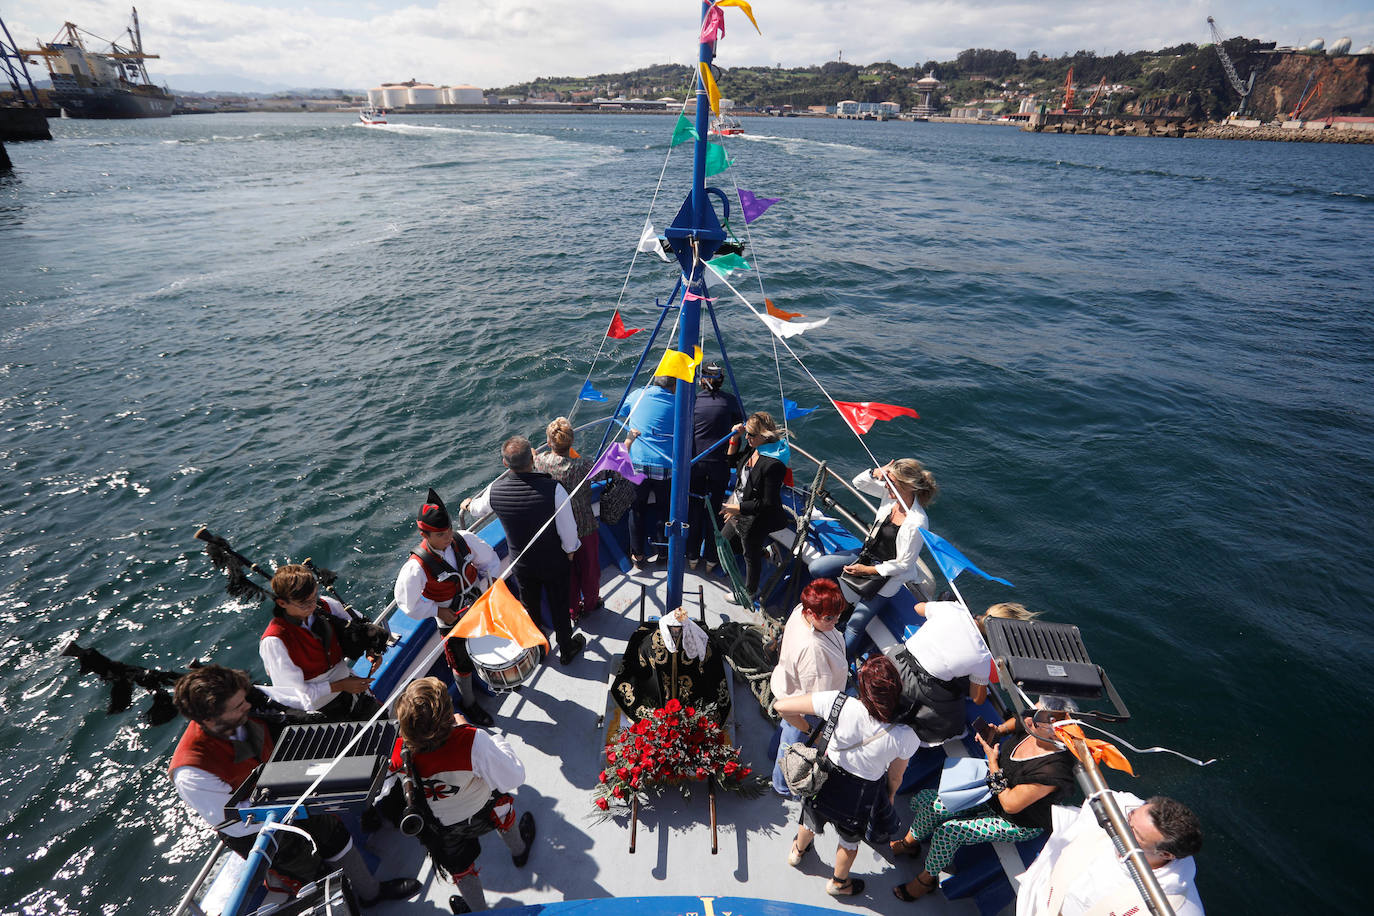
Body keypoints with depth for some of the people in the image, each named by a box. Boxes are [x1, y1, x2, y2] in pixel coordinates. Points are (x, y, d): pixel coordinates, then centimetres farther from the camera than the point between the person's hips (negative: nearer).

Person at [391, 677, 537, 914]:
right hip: (480, 815, -1)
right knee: (500, 803, 33)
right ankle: (519, 850, 60)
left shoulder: (401, 755, -34)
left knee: (460, 867, 29)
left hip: (442, 830, 1)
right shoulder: (472, 742, -44)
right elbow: (513, 778, -31)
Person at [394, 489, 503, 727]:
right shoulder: (417, 566, -33)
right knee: (462, 663, 16)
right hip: (451, 618, -4)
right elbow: (407, 602, -20)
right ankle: (468, 703, 45)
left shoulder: (464, 539, -21)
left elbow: (490, 559, -2)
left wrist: (490, 582, -14)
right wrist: (438, 612, -18)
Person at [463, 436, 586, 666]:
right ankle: (567, 650, 43)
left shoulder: (495, 490, -19)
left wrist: (469, 504, 31)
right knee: (559, 606, 20)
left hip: (522, 565, 3)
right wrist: (569, 551, 1)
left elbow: (480, 508, 6)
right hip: (555, 563, -2)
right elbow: (568, 529, -21)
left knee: (530, 607, 26)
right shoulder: (553, 488, -31)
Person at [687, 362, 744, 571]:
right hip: (720, 462, 0)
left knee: (694, 507, 13)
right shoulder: (730, 401, -4)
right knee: (715, 508, 11)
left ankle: (693, 556, 23)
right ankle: (711, 558, 21)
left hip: (695, 462, 1)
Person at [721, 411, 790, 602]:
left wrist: (738, 508, -22)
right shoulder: (753, 448, -6)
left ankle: (750, 592, 41)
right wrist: (735, 438, -3)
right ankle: (764, 549, 41)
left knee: (751, 554, 15)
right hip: (740, 510, 9)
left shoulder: (774, 464, -31)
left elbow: (768, 503, -27)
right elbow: (733, 461, 13)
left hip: (756, 519, -9)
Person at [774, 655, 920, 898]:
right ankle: (839, 882, 62)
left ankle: (798, 852, 67)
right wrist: (891, 794, 12)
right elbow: (895, 777, -12)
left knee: (811, 821, 36)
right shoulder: (906, 736, -33)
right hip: (862, 796, -1)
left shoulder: (839, 704, -35)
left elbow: (780, 705, -28)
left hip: (825, 780, 1)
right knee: (850, 841, 34)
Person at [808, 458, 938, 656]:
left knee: (855, 625, -10)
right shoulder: (892, 493, -12)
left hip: (889, 575, -8)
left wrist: (867, 570, -17)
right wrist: (875, 473, -20)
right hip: (868, 554, 8)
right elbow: (858, 483, 1)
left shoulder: (917, 523, -30)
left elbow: (903, 565, -21)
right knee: (815, 568, 2)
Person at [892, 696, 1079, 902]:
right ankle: (909, 842, 27)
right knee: (927, 800, -3)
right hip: (992, 789, 7)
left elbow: (1010, 805, -27)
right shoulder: (1029, 727, -19)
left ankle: (926, 879, 11)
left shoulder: (1052, 770, -39)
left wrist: (992, 762, -20)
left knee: (947, 831, -19)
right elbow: (1017, 721, 12)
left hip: (1019, 823, -7)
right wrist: (998, 730, -5)